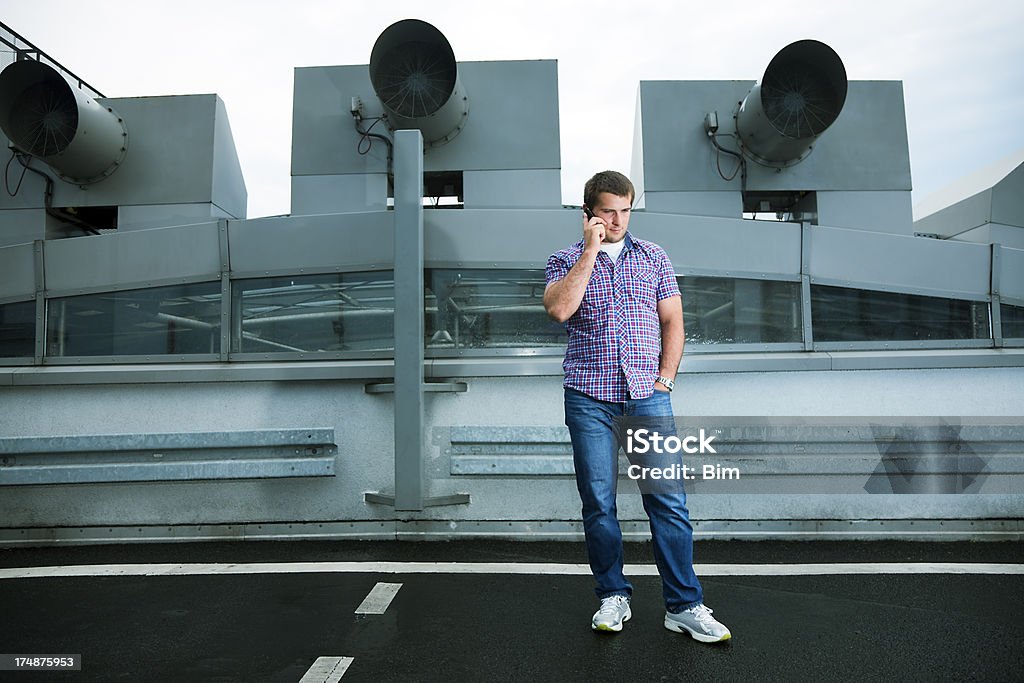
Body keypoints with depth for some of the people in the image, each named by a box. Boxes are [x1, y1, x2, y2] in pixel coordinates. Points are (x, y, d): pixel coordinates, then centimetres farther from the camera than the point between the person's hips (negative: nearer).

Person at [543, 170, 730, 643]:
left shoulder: (653, 256, 14)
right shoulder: (565, 261, 7)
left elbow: (672, 321, 12)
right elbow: (559, 309, -13)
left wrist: (665, 379, 1)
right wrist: (591, 251, -10)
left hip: (648, 395, 1)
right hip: (589, 398, -1)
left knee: (668, 499, -2)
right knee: (598, 502, 4)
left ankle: (684, 605, 9)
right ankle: (613, 596, 20)